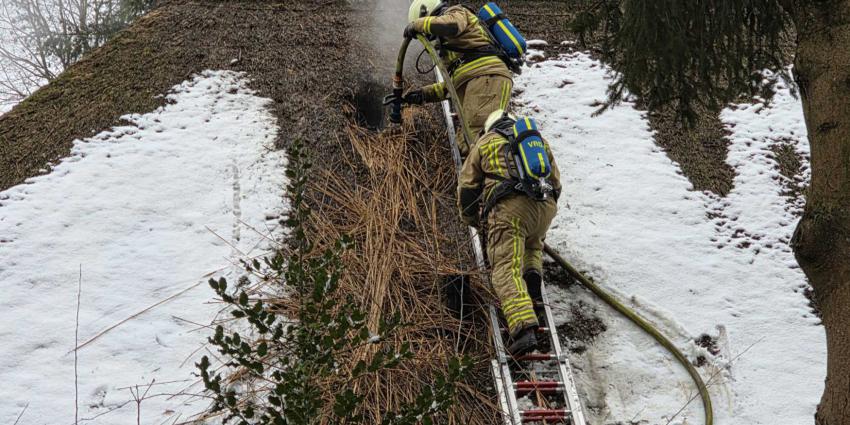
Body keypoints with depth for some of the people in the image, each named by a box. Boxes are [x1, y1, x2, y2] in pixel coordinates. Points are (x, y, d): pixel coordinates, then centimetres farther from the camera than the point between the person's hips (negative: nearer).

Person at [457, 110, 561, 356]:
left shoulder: (486, 142, 23)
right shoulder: (540, 140, 31)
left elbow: (467, 185, 23)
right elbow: (556, 182, 34)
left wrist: (469, 218, 40)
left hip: (509, 207, -4)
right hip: (545, 205, 4)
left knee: (507, 270, -12)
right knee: (533, 243, 36)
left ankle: (524, 328, -33)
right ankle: (532, 276, 5)